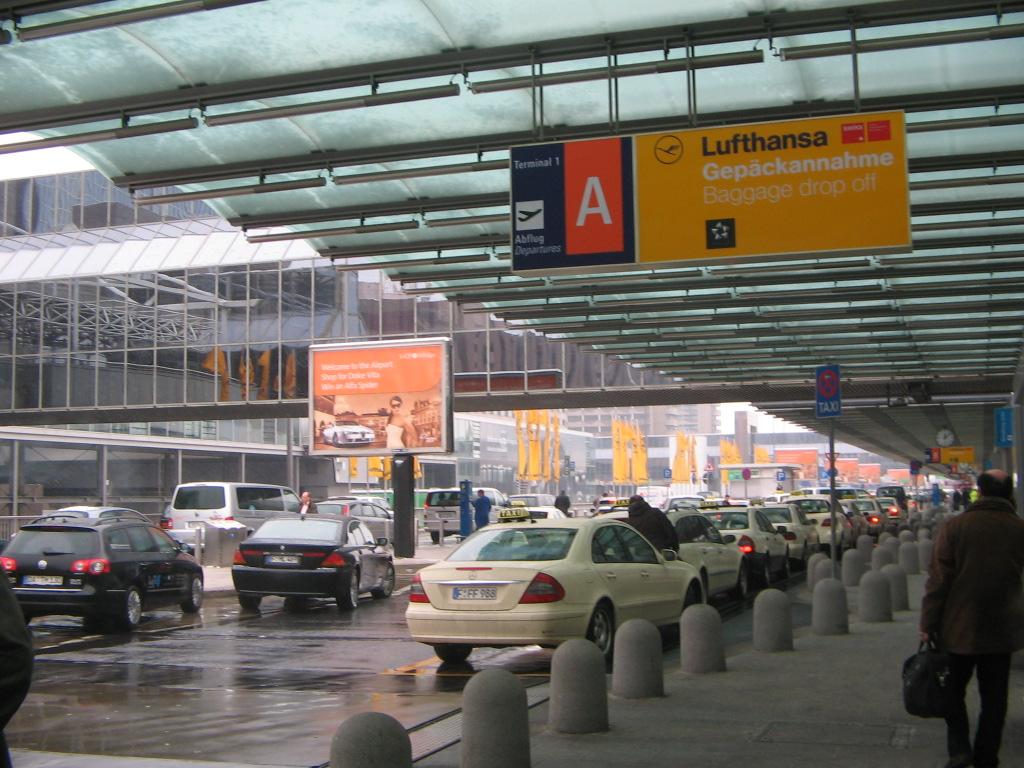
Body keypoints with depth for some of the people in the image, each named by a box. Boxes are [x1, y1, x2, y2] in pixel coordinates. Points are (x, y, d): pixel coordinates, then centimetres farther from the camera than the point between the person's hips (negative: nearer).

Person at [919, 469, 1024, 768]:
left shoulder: (954, 527, -12)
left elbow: (938, 581, -10)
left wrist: (928, 624, -3)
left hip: (959, 628, -2)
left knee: (953, 690, 15)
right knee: (993, 698, 13)